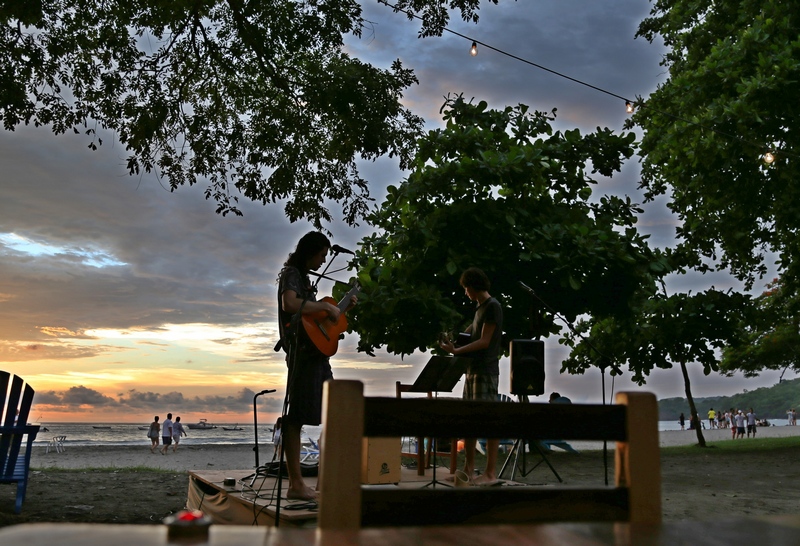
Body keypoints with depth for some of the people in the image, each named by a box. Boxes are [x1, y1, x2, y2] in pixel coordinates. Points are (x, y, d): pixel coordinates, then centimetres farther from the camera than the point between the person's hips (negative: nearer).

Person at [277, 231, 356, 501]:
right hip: (303, 351, -10)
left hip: (317, 351, 10)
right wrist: (326, 306, -19)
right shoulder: (291, 274, -6)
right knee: (296, 417, -7)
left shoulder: (304, 276, 23)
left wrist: (342, 308, 20)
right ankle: (296, 484, -4)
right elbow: (290, 304, -27)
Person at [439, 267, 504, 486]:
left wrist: (456, 351, -18)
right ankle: (469, 468, 16)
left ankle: (491, 473, -4)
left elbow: (484, 341, -15)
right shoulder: (480, 307, 18)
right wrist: (455, 342, 9)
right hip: (473, 370, 9)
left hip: (486, 372, -9)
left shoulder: (492, 306, -9)